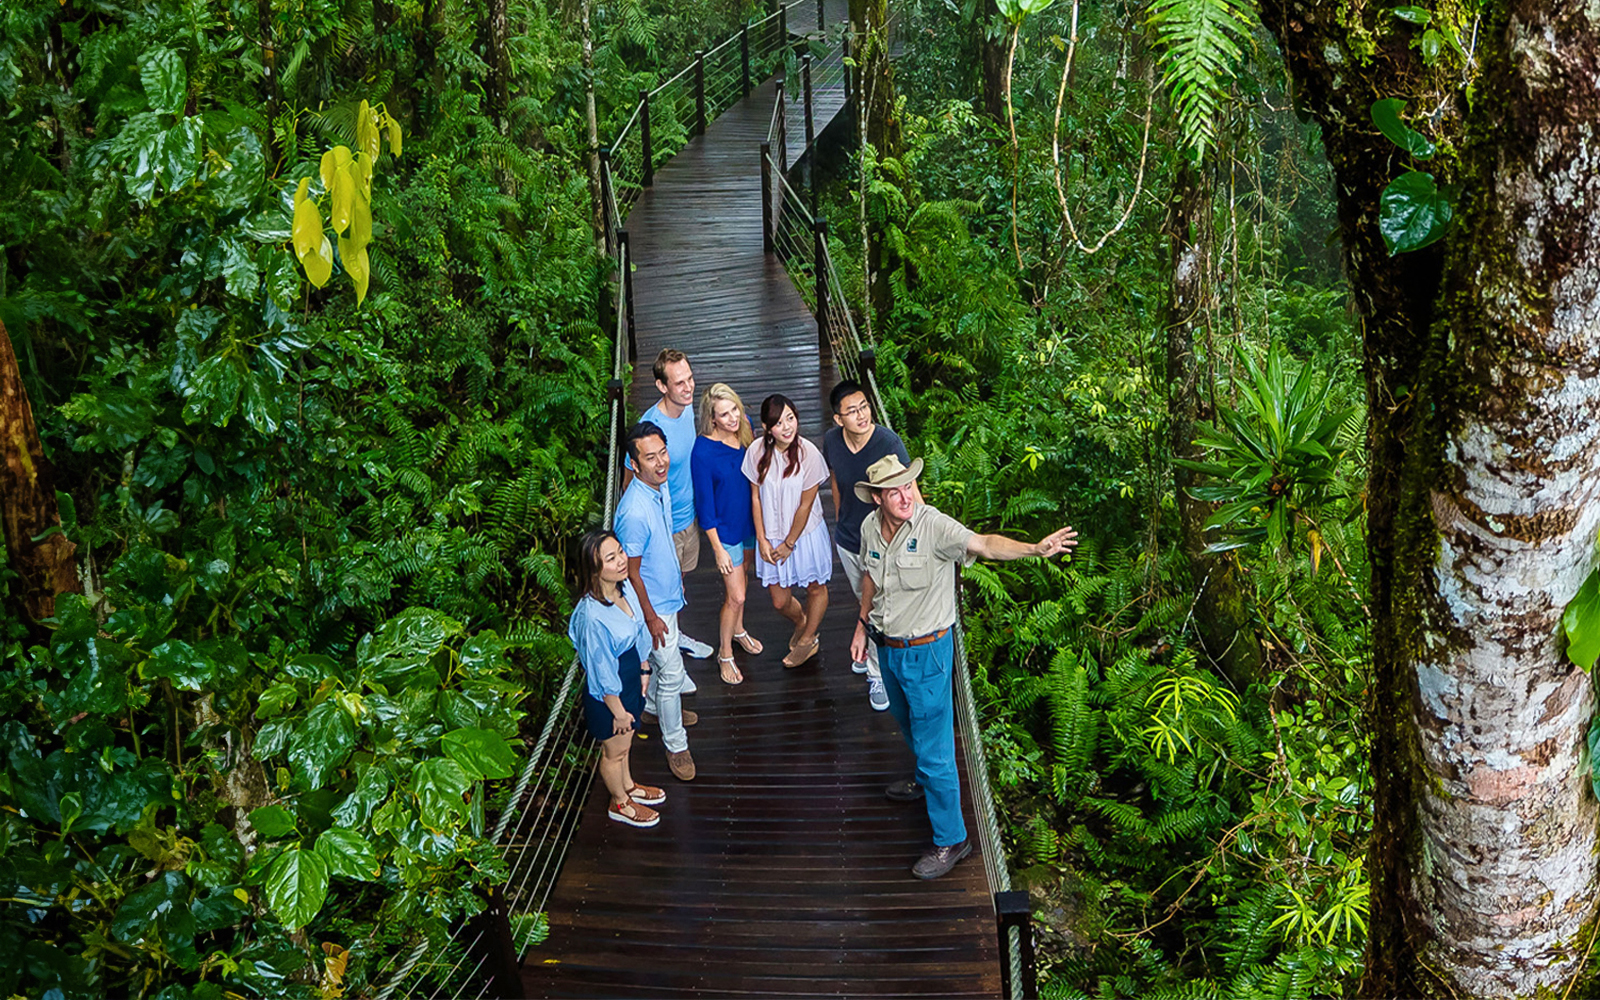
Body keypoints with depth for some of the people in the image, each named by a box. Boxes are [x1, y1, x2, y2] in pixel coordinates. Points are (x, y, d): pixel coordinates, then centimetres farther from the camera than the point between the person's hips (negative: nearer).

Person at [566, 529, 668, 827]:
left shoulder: (625, 586, -14)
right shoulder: (593, 617, -38)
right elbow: (602, 673, -26)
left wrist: (642, 672, 13)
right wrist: (618, 711, -15)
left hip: (630, 680, 7)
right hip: (609, 695, -7)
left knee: (625, 742, 32)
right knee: (614, 751, 21)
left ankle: (628, 786, 57)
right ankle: (620, 803, 46)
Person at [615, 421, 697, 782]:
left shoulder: (661, 486, -7)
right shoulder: (634, 511, -35)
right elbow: (632, 572, -25)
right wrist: (651, 617, -18)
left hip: (669, 593, 9)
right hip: (653, 604, -8)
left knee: (664, 661, 28)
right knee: (672, 671, 4)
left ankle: (653, 704, 53)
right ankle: (675, 744, 21)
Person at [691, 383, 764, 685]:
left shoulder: (745, 430, -10)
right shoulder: (703, 450, -27)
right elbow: (704, 502, -19)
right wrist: (718, 549, -15)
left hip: (750, 521, 6)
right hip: (725, 528, -6)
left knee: (743, 578, 25)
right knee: (736, 596, 1)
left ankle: (738, 629, 50)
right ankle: (725, 653, 23)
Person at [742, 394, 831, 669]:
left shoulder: (808, 453, -22)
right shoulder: (757, 452, -13)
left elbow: (805, 505, -15)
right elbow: (755, 497, -2)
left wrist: (789, 544, -9)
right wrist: (762, 539, -4)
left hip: (805, 533, -2)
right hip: (772, 535, 2)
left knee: (816, 587, 18)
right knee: (780, 601, 12)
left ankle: (808, 639, 44)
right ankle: (801, 621, 47)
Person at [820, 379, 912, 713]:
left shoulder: (889, 443, -27)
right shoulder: (831, 440, -12)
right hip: (847, 540, 5)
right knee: (863, 601, 26)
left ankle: (879, 673, 26)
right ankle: (871, 648, 52)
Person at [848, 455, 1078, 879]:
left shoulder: (934, 526, -25)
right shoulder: (871, 527, -5)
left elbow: (983, 544, -41)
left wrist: (1034, 549, -58)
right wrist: (862, 624, 20)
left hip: (926, 651, -7)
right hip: (887, 647, 7)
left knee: (934, 745, 0)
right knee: (907, 720, 30)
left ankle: (951, 840, 15)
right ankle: (927, 780, 58)